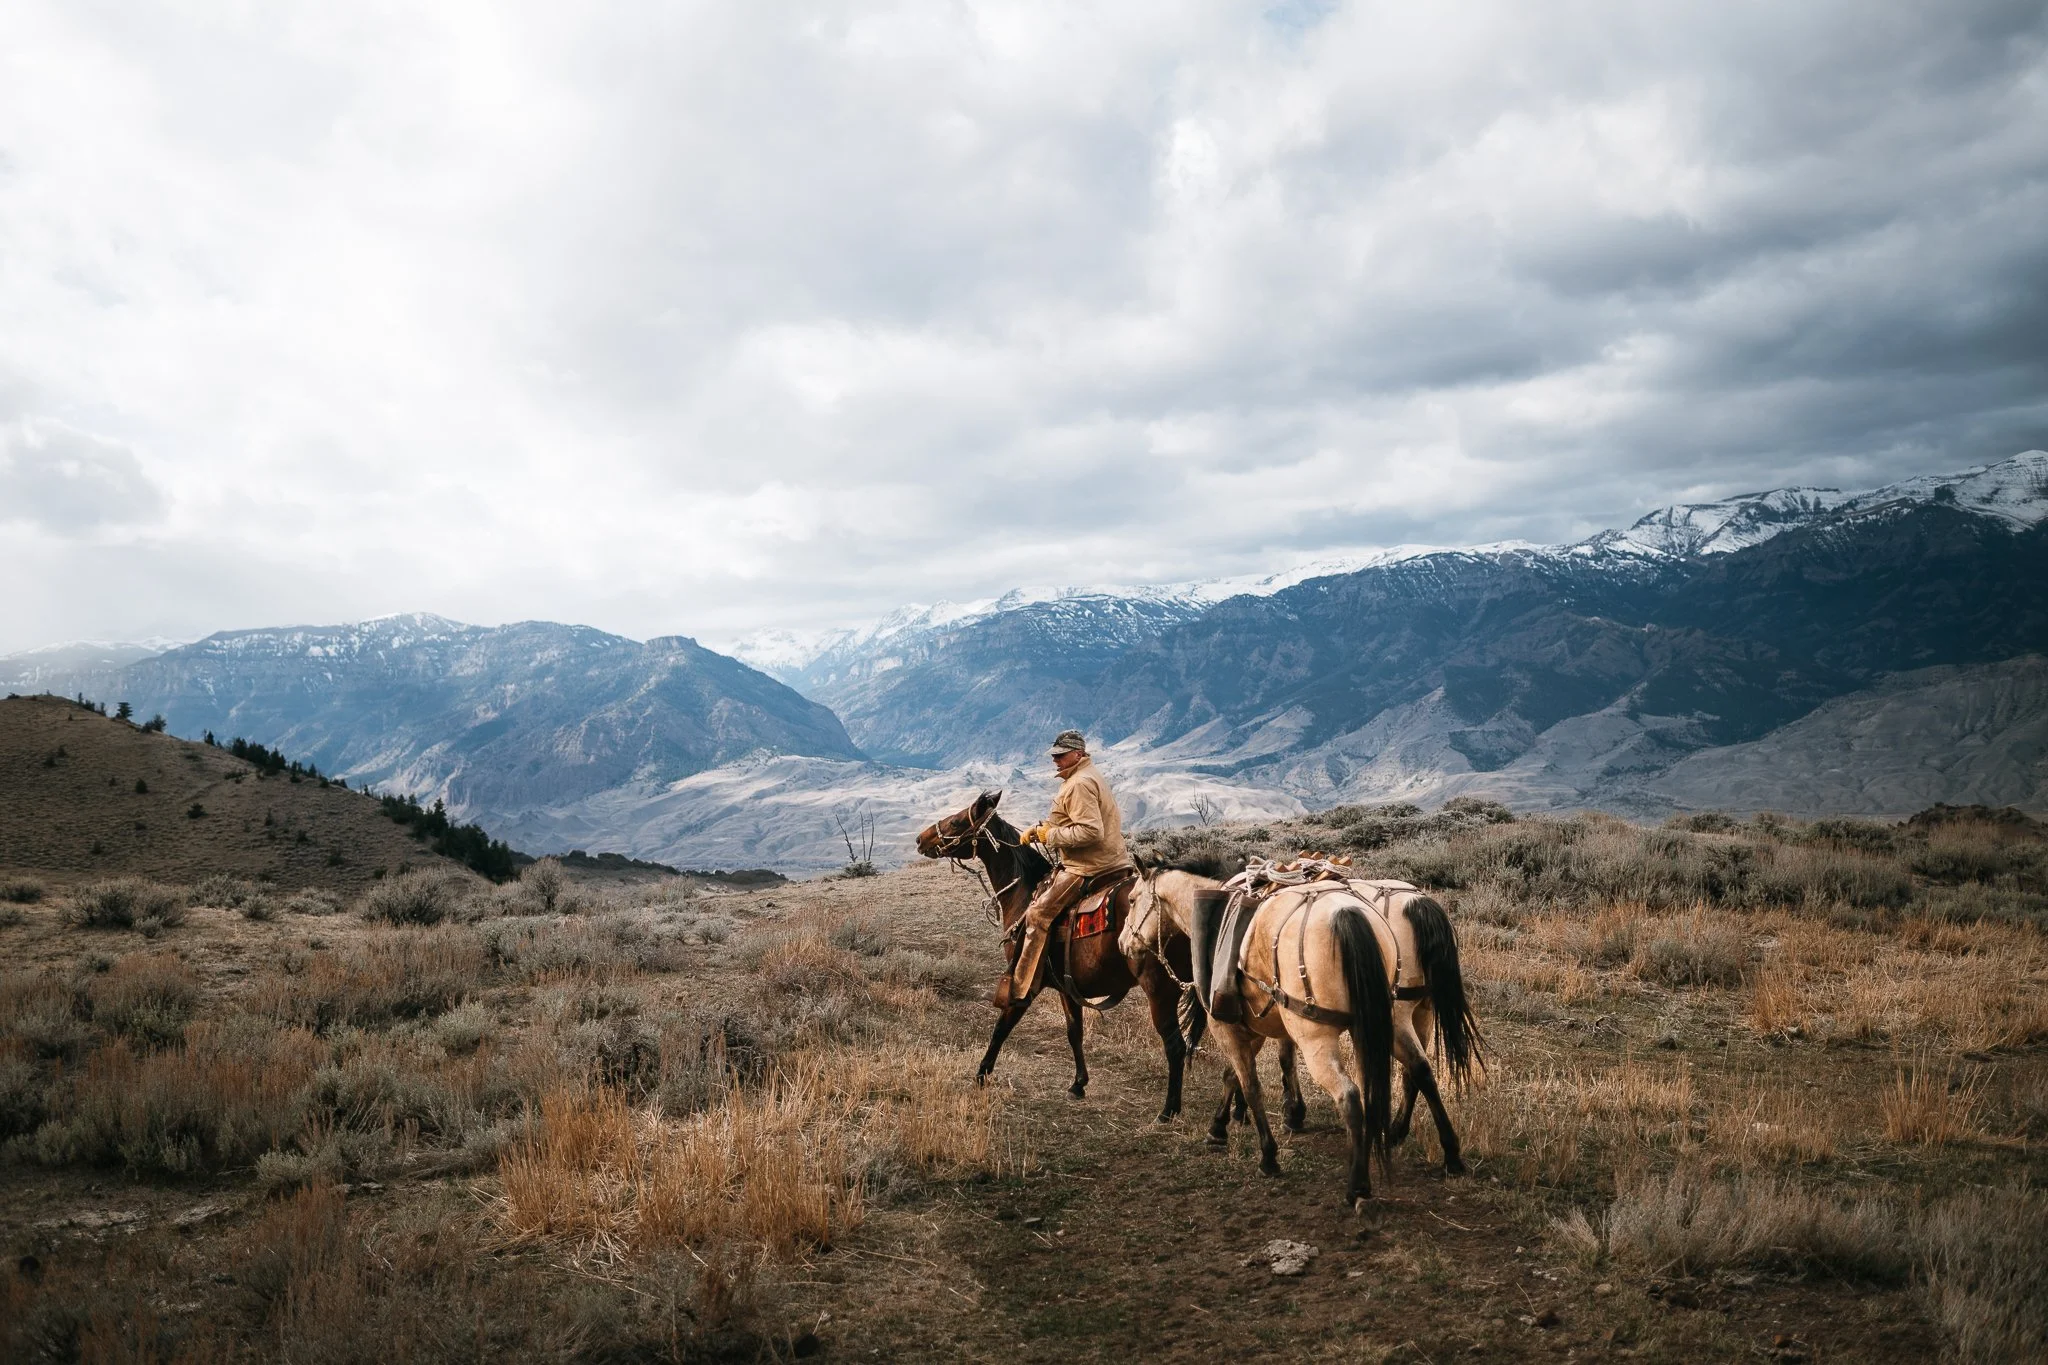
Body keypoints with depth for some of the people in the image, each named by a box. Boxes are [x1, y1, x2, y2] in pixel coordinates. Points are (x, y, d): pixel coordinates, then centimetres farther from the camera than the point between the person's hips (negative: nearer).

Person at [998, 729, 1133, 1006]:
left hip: (1087, 868, -11)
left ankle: (1019, 987, -14)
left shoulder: (1079, 784, -15)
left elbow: (1091, 831, -24)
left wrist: (1051, 836, -16)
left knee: (1038, 915, -11)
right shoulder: (1090, 776, 19)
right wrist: (1040, 829, 14)